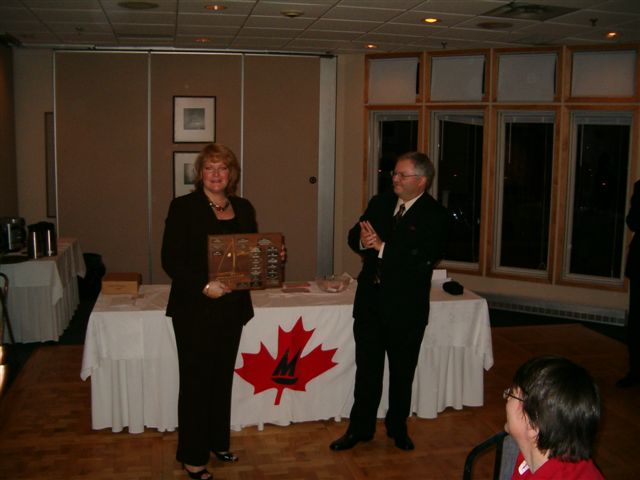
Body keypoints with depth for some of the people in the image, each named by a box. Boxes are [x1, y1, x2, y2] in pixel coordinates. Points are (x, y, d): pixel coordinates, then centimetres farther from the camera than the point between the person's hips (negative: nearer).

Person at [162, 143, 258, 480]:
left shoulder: (244, 209, 8)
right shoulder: (183, 207, -8)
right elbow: (170, 259, -13)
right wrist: (204, 285, -24)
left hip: (233, 308, 5)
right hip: (195, 310, -5)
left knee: (223, 376, 16)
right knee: (196, 380, 4)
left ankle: (217, 441, 33)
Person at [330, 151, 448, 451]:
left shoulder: (435, 216, -12)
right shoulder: (379, 203, 6)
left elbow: (423, 260, -23)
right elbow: (354, 236, 6)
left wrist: (382, 247, -26)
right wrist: (363, 241, -17)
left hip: (406, 306, -4)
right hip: (370, 301, 4)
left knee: (402, 372, 14)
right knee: (366, 369, 13)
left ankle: (398, 428, 33)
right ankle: (360, 428, 26)